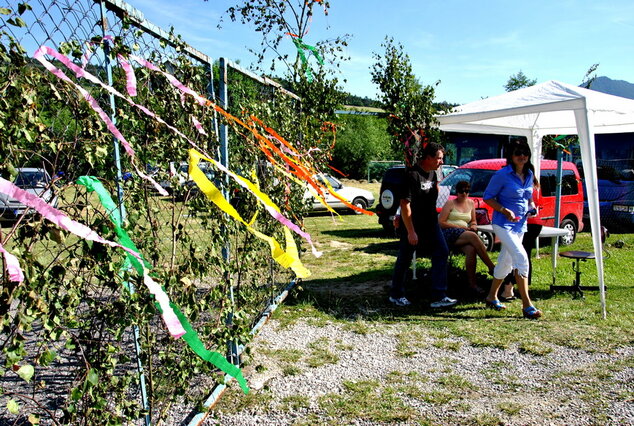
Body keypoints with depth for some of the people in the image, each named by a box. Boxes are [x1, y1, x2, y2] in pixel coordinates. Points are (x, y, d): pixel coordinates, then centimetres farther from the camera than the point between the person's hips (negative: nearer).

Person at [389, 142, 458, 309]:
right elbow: (405, 204, -21)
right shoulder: (412, 175, -19)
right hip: (411, 225, -7)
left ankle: (439, 297, 0)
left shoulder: (434, 173, 6)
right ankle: (396, 295, 23)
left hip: (430, 223, 8)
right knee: (404, 259, 5)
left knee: (442, 252, -3)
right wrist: (411, 232, -22)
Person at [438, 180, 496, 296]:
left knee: (471, 249, -33)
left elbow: (473, 221, 30)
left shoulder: (471, 203, 21)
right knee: (473, 236, -34)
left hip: (464, 236, 4)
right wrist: (459, 227, -10)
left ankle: (472, 283, -32)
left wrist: (473, 226, 5)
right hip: (448, 234, -4)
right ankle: (492, 268, -31)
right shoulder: (450, 203, 5)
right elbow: (440, 223, -2)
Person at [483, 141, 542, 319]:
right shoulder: (502, 175, -12)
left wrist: (532, 207, 1)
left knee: (506, 261, 15)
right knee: (521, 258, -18)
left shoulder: (529, 175, 8)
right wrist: (505, 211, -20)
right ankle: (527, 305, -13)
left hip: (520, 224, 7)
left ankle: (492, 297, 32)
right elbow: (488, 197, -9)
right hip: (503, 223, -7)